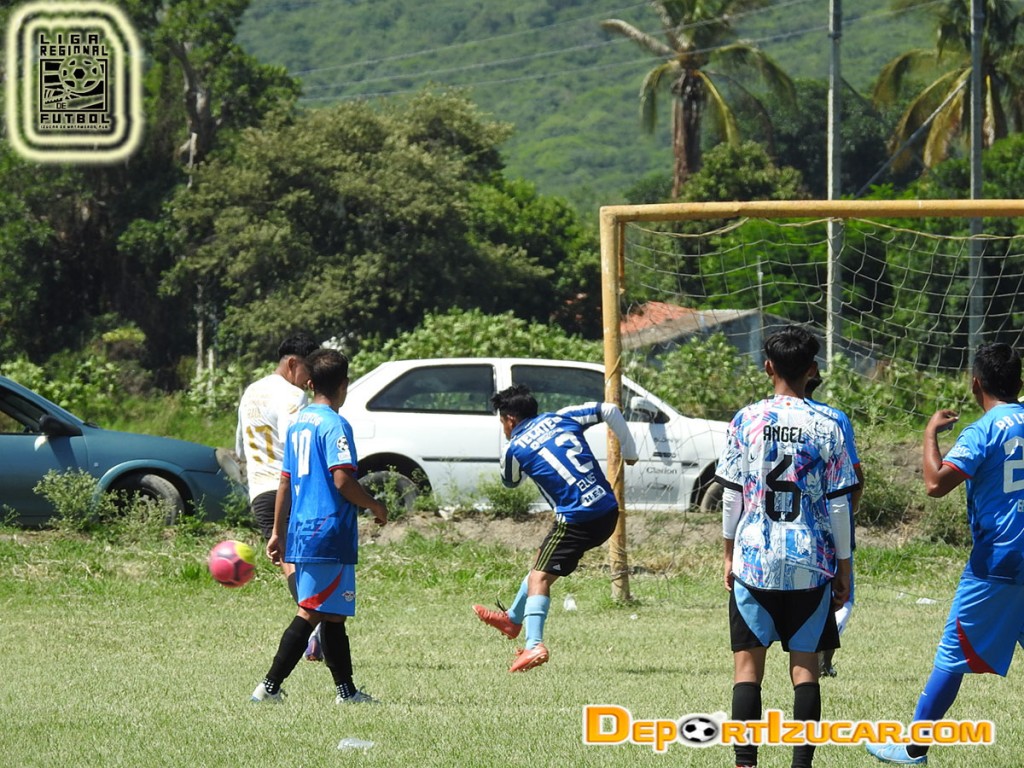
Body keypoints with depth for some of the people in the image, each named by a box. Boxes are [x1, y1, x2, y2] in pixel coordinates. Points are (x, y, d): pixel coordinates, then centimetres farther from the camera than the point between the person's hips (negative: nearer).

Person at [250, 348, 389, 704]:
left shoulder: (298, 424, 15)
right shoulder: (335, 425, -11)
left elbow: (286, 482, 18)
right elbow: (342, 480, -18)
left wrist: (279, 532, 23)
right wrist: (375, 506, -2)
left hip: (301, 533, 9)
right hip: (330, 533, -9)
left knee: (333, 614, 14)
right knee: (311, 613, -8)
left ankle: (346, 690, 18)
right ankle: (270, 686, -14)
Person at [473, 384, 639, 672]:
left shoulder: (515, 449, -3)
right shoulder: (562, 418, 10)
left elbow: (510, 481, 19)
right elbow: (609, 410, 8)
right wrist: (629, 451, 17)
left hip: (576, 519, -7)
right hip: (608, 511, 7)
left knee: (539, 577, -7)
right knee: (542, 561, 23)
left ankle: (534, 645, -26)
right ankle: (513, 619, 38)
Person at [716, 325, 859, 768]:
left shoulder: (745, 421, -2)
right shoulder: (826, 428, -3)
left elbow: (731, 495, 1)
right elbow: (838, 504, -1)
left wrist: (728, 554, 12)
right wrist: (844, 568, 7)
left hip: (754, 561, 0)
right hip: (811, 565, 0)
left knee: (748, 661, 5)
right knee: (805, 665, 5)